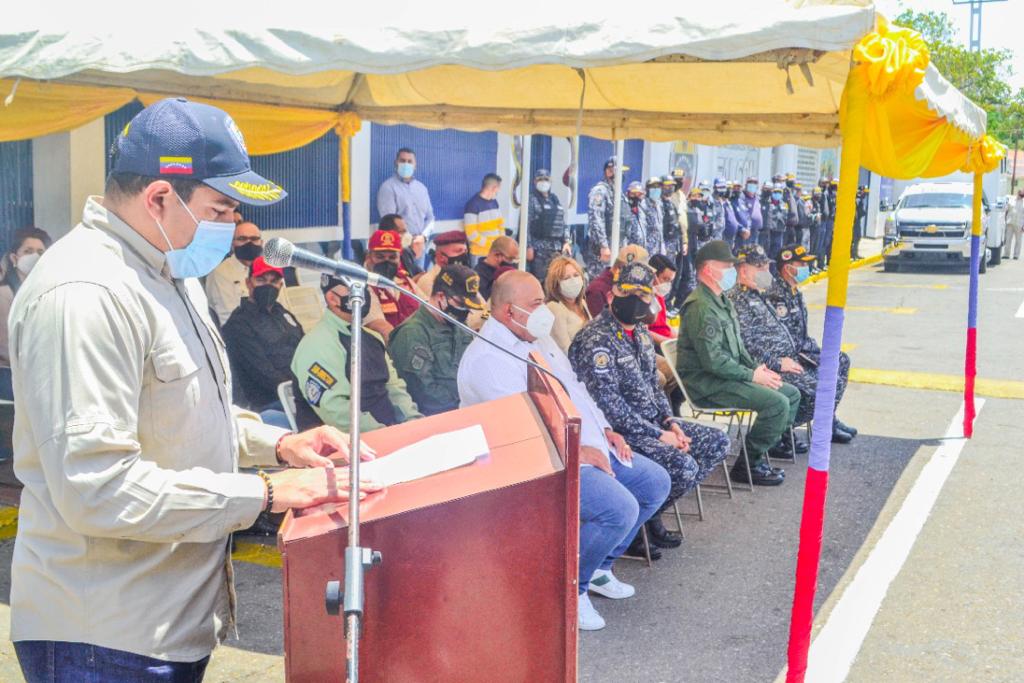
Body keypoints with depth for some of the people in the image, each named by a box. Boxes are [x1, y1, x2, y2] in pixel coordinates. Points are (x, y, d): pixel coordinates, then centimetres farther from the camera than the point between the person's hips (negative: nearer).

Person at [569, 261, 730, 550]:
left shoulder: (640, 332, 11)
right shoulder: (596, 341, -20)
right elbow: (610, 409, -23)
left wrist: (670, 423, 3)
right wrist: (659, 436, -19)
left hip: (652, 422, 10)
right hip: (618, 431, -10)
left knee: (718, 442, 5)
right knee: (683, 466, -27)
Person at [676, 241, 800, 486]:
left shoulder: (722, 301, 16)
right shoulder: (701, 307, -19)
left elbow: (737, 345, 22)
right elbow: (713, 361, -24)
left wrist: (757, 368, 6)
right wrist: (752, 375, -15)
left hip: (728, 376, 11)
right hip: (706, 385, -11)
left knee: (792, 394, 8)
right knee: (777, 403, -21)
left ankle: (758, 456, 10)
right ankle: (747, 466, -8)